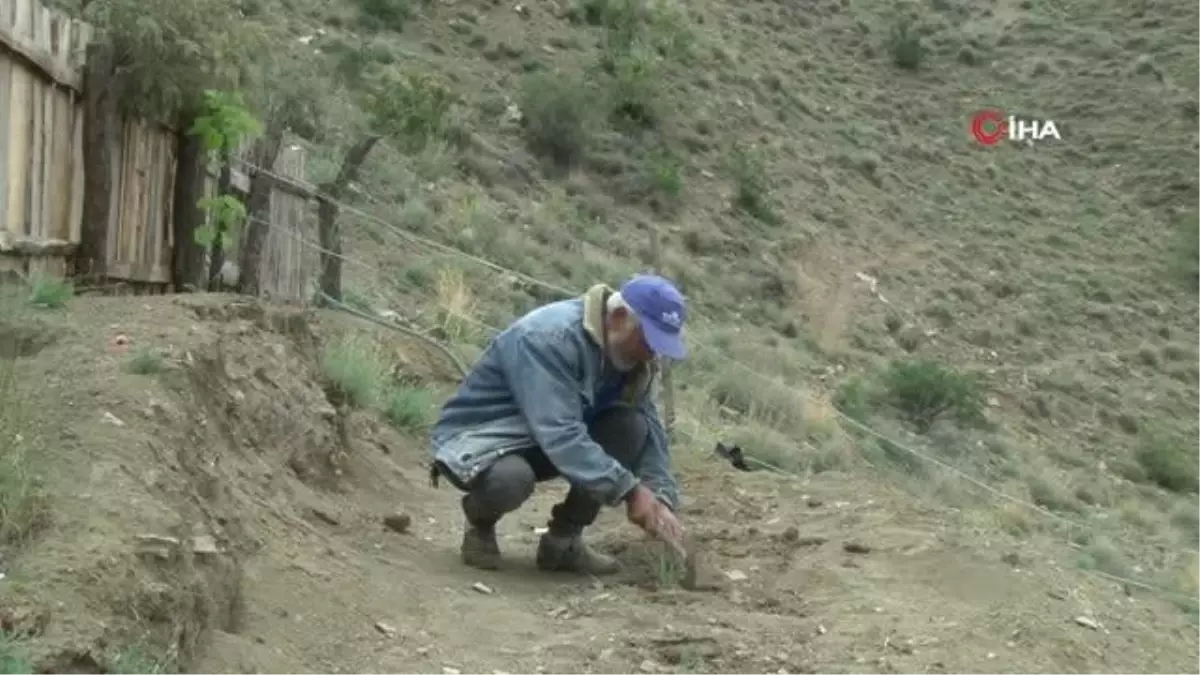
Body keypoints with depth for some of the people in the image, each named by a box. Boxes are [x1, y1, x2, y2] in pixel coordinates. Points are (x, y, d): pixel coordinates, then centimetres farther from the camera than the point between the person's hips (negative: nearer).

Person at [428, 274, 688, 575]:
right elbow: (559, 435, -36)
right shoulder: (550, 338, -30)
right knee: (509, 479, -40)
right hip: (478, 437, -7)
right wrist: (629, 490, -36)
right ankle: (480, 524, -3)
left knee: (633, 429, -16)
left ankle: (564, 540, -3)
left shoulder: (631, 353, -5)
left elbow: (650, 426, -5)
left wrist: (661, 501, -20)